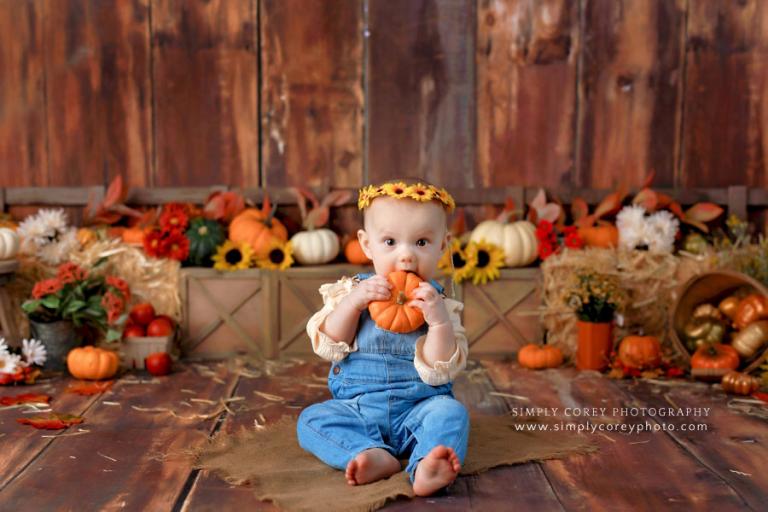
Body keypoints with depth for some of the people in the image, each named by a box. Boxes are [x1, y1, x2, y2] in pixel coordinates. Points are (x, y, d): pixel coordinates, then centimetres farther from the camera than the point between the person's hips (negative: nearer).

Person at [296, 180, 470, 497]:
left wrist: (439, 321, -25)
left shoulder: (440, 304, -3)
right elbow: (328, 347, -7)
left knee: (451, 412, -27)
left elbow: (439, 372, -10)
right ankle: (373, 455, -36)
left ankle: (425, 466, -50)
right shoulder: (351, 291, 2)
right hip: (357, 407, 2)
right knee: (311, 420, -19)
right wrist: (353, 301, -19)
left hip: (418, 408, -1)